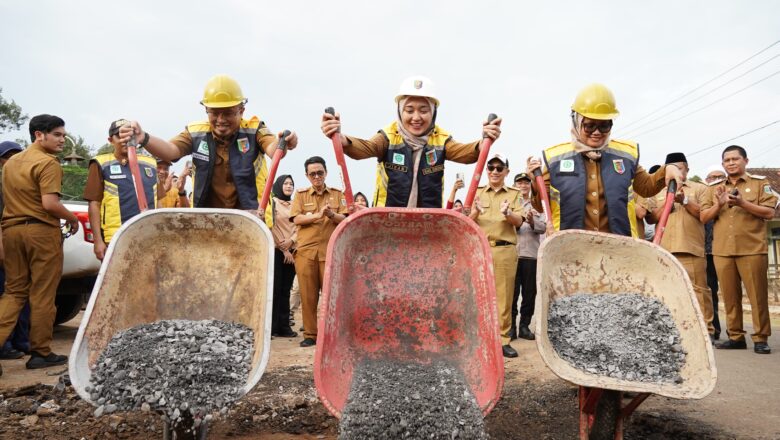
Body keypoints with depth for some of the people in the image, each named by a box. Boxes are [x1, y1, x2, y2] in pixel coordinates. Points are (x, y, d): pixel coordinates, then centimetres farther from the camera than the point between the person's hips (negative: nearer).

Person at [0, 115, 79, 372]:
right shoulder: (48, 162, -11)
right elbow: (50, 204, -20)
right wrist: (72, 218, -5)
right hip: (41, 230, -7)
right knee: (42, 295, 2)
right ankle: (41, 353, 10)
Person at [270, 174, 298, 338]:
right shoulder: (272, 202, 0)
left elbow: (299, 226, 10)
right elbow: (271, 226, -7)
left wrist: (291, 240, -10)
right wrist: (283, 249, -10)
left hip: (292, 251, 5)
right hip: (276, 250, -5)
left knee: (286, 289, 6)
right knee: (275, 289, -6)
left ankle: (284, 326, 8)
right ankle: (271, 327, -1)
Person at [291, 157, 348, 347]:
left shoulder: (337, 194, 11)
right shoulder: (301, 194, 11)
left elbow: (344, 220, 2)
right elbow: (296, 219, -3)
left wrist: (331, 214, -19)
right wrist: (318, 215, -17)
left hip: (331, 250, 0)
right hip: (305, 250, 1)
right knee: (308, 295, 1)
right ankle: (310, 334, 8)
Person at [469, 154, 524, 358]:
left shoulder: (514, 194, 12)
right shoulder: (477, 193, 13)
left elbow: (519, 221, -1)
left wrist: (507, 214, -23)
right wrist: (476, 212, -18)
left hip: (505, 250, 0)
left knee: (504, 296, 1)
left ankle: (503, 340, 7)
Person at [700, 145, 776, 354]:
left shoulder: (760, 183, 7)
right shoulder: (714, 188, 15)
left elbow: (769, 212, -3)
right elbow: (703, 217, 9)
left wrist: (743, 203, -16)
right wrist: (718, 205, -9)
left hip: (752, 249, -3)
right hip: (722, 251, 3)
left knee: (757, 295, -2)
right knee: (730, 296, 5)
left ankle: (761, 338, 5)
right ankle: (736, 337, 12)